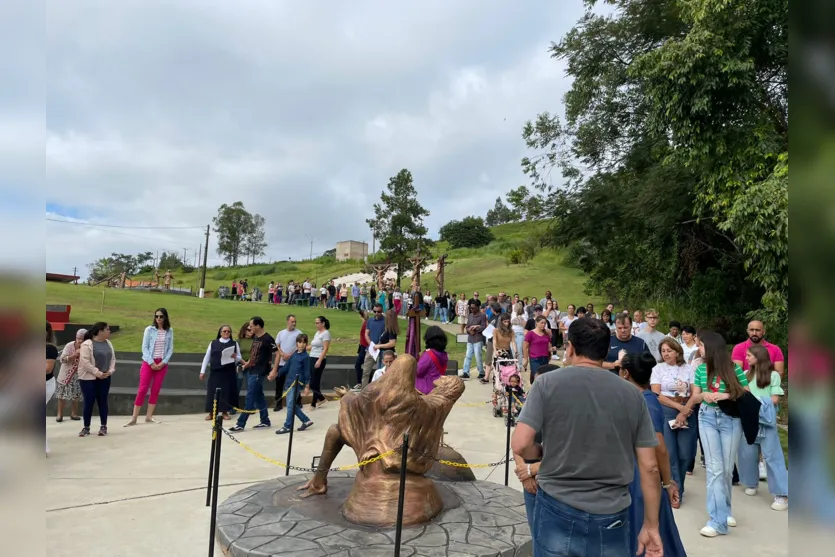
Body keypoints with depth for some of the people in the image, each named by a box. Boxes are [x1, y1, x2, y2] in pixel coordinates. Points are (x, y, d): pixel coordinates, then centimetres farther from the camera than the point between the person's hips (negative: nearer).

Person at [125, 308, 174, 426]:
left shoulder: (169, 331, 3)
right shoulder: (149, 329, -3)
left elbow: (170, 349, 3)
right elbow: (144, 347, -5)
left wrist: (163, 362, -8)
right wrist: (151, 363, -12)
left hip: (162, 364, 2)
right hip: (148, 362, -2)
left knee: (156, 390, 5)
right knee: (142, 389, -4)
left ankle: (149, 417, 12)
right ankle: (134, 418, 1)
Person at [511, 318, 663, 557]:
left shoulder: (547, 383, -9)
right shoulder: (632, 394, -1)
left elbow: (520, 445, -14)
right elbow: (649, 467, 1)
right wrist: (651, 525, 10)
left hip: (558, 510, -2)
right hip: (611, 516, 2)